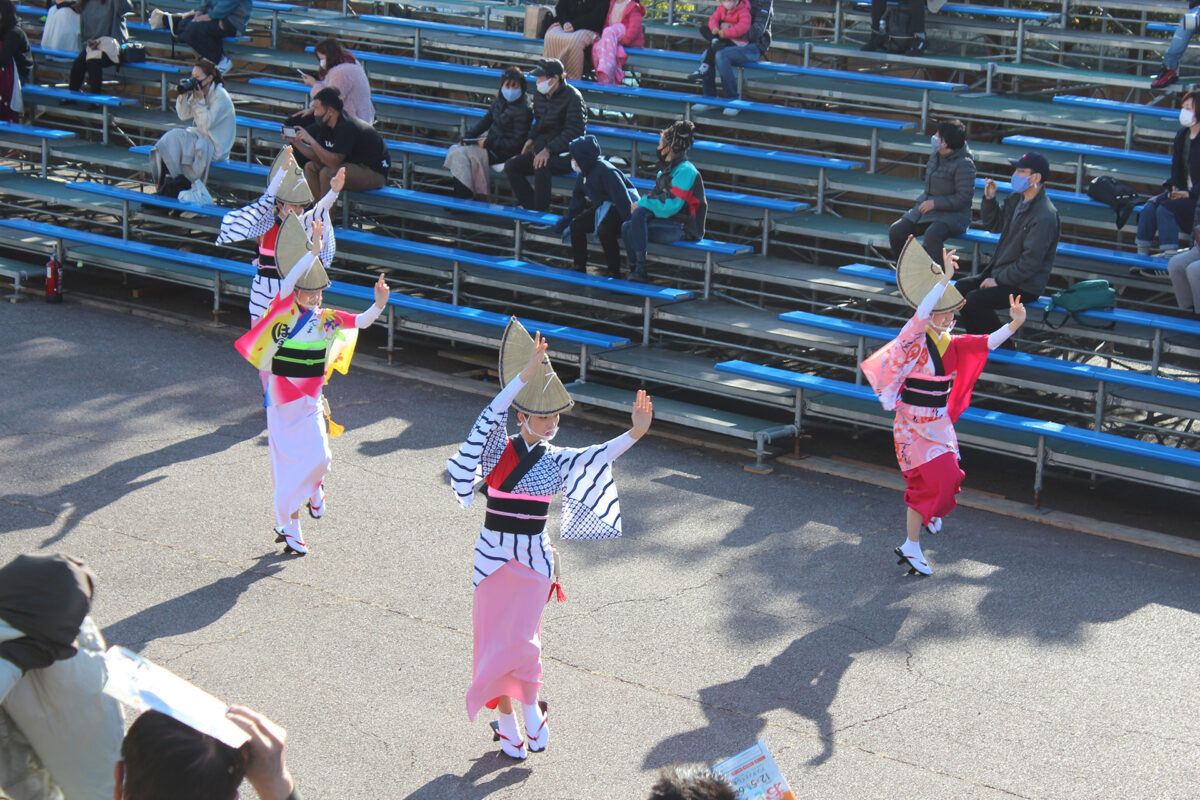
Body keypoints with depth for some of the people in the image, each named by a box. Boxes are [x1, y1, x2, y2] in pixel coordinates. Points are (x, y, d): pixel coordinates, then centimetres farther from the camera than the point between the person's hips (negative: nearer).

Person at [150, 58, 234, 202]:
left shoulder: (220, 96, -15)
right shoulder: (197, 93, 9)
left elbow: (207, 124, -22)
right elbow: (183, 115, 9)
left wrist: (200, 101, -21)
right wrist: (184, 96, -4)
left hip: (216, 147, -8)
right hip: (200, 137, 8)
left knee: (175, 138, -22)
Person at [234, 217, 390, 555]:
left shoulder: (328, 319, 1)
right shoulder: (285, 312, -10)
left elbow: (362, 321, -6)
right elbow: (288, 282, -27)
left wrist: (378, 305, -27)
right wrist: (313, 251, -34)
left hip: (310, 399, 3)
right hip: (282, 399, -3)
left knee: (319, 457, -8)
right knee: (287, 461, 2)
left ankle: (313, 487, 29)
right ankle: (288, 526, 16)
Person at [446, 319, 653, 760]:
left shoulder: (557, 460, 1)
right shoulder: (499, 450, -5)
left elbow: (598, 458, -14)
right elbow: (493, 414, -23)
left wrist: (634, 433, -31)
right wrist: (527, 373, -34)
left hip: (534, 557, 1)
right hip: (494, 554, -1)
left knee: (521, 641, -9)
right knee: (493, 639, 5)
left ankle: (531, 708, 15)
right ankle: (507, 721, 21)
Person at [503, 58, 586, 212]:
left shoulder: (573, 97, -13)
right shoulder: (540, 96, 10)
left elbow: (574, 131, -19)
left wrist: (548, 150, -26)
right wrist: (531, 139, 4)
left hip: (567, 153, -8)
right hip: (542, 149, 8)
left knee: (542, 167, -36)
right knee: (511, 166, -10)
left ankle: (540, 212, -27)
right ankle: (530, 206, -13)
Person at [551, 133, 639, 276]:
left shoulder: (605, 170, -22)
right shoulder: (583, 175, 7)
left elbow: (621, 196, -26)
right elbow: (577, 203, 19)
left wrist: (629, 223, -31)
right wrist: (564, 222, 19)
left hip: (620, 208, -9)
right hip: (602, 208, 9)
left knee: (603, 230, -33)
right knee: (576, 225, -6)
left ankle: (614, 272, -21)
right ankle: (579, 268, 6)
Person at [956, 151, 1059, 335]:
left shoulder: (1044, 216, -23)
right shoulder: (1016, 199, 6)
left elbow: (1030, 262, -23)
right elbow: (994, 226, 21)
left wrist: (998, 280, -18)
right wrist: (989, 199, 4)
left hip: (1025, 286, -9)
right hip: (1000, 271, 9)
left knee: (974, 300, -23)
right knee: (961, 288, -1)